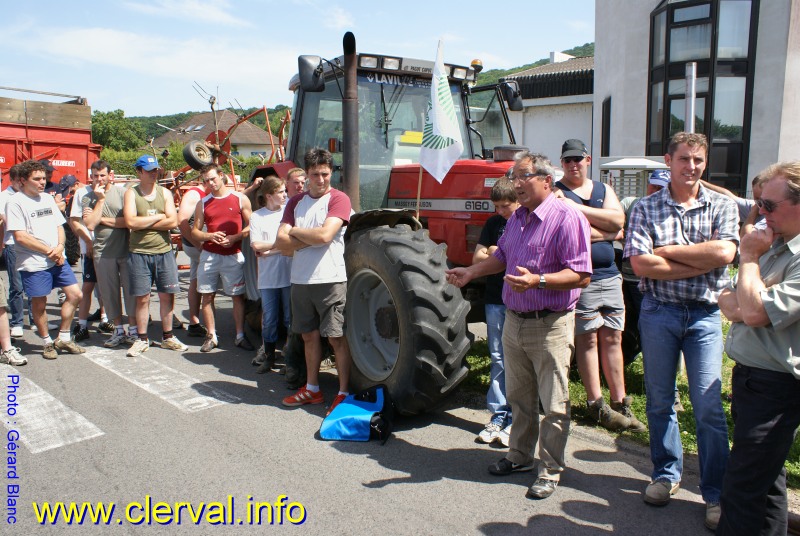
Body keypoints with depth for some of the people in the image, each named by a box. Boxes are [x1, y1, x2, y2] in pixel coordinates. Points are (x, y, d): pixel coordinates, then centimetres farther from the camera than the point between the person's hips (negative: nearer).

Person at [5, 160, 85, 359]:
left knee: (75, 295, 4)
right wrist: (49, 251, -12)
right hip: (34, 263, -6)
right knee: (39, 304, 5)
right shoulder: (15, 202, -8)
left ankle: (63, 338, 18)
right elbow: (20, 236, -14)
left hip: (58, 259, 6)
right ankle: (47, 342, 23)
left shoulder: (48, 198, 13)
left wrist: (60, 247, -4)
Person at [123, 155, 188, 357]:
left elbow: (173, 222, -6)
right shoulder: (131, 193, 2)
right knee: (142, 297, 3)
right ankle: (142, 339, 14)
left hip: (164, 251, 2)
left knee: (167, 295, 5)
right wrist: (158, 217, -8)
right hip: (139, 253, -2)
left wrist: (143, 224, -10)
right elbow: (130, 222, -14)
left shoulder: (165, 193, 8)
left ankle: (168, 337, 17)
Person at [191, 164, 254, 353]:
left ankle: (240, 336, 10)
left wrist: (234, 238, -14)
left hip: (234, 255, -2)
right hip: (209, 255, 3)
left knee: (238, 296, 1)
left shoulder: (240, 199, 3)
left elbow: (251, 226, 1)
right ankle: (211, 336, 13)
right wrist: (210, 236, -11)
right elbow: (195, 231, 9)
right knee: (207, 296, 3)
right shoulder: (203, 203, 10)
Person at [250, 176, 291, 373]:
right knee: (269, 320, 10)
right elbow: (256, 245, -7)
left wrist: (269, 250, -10)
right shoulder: (257, 216, 2)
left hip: (290, 275, 0)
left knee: (291, 319, 6)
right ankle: (269, 357, 24)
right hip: (267, 278, 0)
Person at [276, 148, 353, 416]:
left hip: (330, 279, -6)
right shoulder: (296, 202, 11)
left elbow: (324, 235, -21)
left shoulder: (338, 199, -6)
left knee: (337, 338, -1)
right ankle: (312, 389, 27)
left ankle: (344, 392, 9)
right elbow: (281, 242, 2)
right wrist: (310, 238, -12)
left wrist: (295, 231, -4)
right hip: (300, 280, 6)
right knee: (309, 335, 15)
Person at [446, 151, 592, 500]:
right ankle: (520, 455, 36)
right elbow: (501, 257, 26)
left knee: (553, 404, 4)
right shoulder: (517, 218, 10)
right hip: (514, 321, 8)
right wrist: (471, 272, 15)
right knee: (519, 397, 19)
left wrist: (538, 281, -32)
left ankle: (550, 470, 19)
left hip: (550, 326, -8)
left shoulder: (567, 217, -15)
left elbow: (581, 275, -21)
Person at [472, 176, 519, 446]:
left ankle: (515, 419, 7)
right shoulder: (493, 224, 12)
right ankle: (498, 416, 14)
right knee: (497, 358, 7)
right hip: (496, 300, 4)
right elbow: (477, 258, 9)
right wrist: (494, 255, -11)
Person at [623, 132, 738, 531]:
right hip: (658, 312, 1)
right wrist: (701, 263, -11)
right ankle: (666, 474, 29)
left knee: (709, 407, -1)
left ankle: (716, 493, 13)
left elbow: (724, 253, -14)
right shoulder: (646, 209, 2)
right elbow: (640, 264, -11)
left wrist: (667, 250, -11)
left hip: (705, 314, 0)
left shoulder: (722, 206, 4)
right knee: (659, 401, 11)